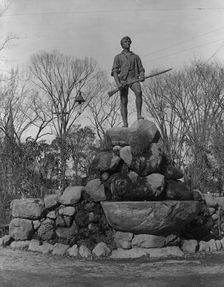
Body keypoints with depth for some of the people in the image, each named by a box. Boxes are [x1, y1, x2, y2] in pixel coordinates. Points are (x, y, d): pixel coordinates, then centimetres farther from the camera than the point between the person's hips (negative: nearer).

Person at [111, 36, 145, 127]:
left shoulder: (136, 57, 23)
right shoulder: (118, 57, 17)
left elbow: (141, 69, 16)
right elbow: (114, 71, 6)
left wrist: (142, 76, -9)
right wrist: (118, 83, -11)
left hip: (133, 78, 0)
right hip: (123, 80, 0)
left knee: (138, 92, -31)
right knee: (123, 102, -6)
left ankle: (139, 115, -29)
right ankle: (125, 124, -7)